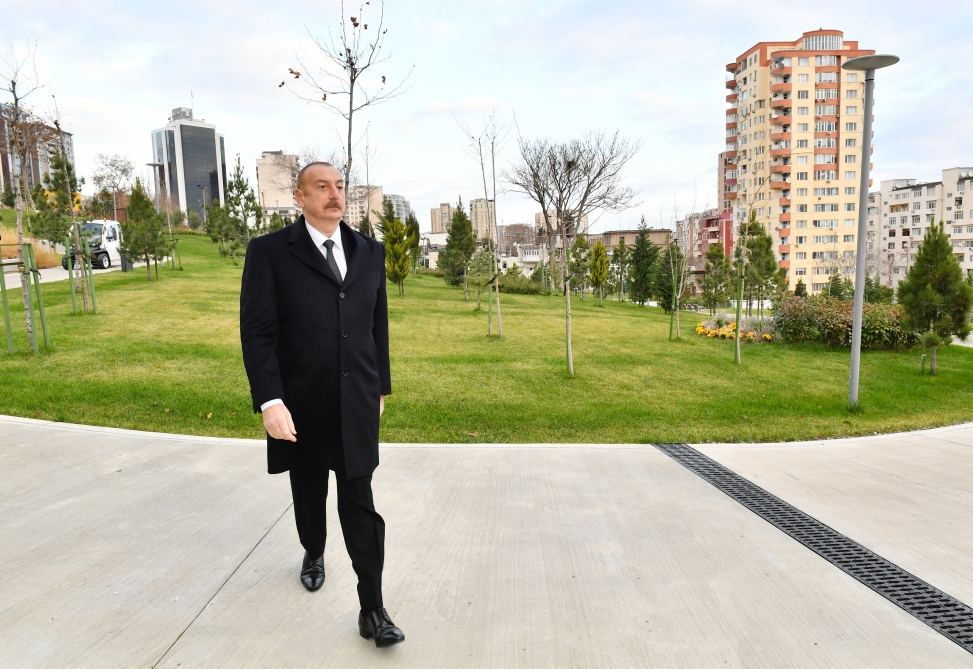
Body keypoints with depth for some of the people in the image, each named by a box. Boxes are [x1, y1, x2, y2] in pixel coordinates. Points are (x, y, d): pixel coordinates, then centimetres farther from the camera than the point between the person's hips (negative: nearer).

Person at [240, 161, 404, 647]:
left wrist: (380, 386, 12)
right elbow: (257, 331, -12)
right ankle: (313, 554, 50)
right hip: (301, 404, -1)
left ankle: (372, 610, 10)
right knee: (308, 493, 21)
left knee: (360, 504, 2)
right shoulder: (269, 252, -8)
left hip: (357, 403, 1)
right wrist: (270, 401, -19)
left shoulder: (369, 252, 4)